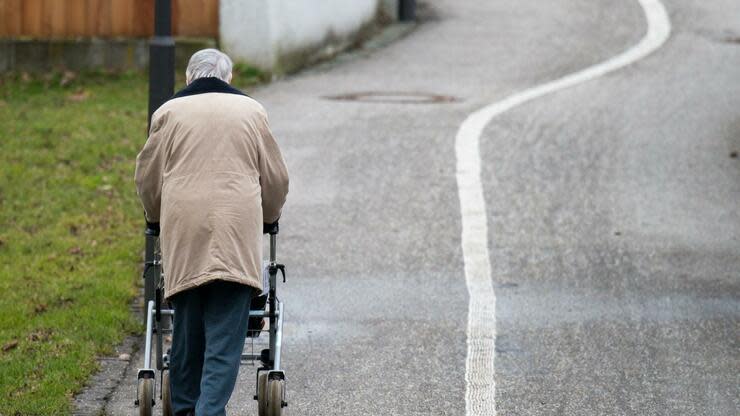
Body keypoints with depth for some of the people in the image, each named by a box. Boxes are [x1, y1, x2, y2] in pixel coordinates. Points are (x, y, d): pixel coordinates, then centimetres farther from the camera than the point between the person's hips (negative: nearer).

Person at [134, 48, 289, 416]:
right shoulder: (251, 111, 14)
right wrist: (268, 217, 37)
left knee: (187, 329, 10)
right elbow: (276, 178, 18)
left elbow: (148, 178, 15)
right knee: (225, 334, -6)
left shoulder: (169, 112, 11)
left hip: (183, 232, 1)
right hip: (236, 233, -1)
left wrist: (157, 217, 34)